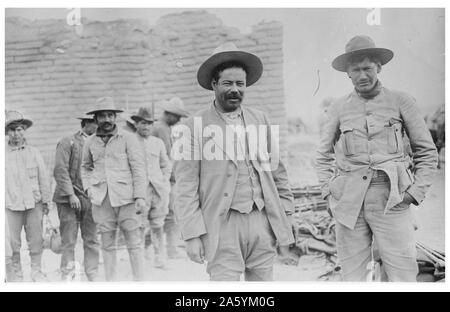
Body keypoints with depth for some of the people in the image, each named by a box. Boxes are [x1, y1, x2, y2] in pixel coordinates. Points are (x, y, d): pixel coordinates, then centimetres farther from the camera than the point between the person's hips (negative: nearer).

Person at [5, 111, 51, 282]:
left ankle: (37, 272, 16)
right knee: (13, 242, 1)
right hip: (11, 205, 0)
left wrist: (45, 201, 6)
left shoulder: (33, 152, 5)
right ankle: (16, 273, 17)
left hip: (34, 203, 1)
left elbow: (44, 178, 8)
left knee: (36, 240, 4)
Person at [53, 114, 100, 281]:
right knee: (68, 241, 1)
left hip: (90, 199, 4)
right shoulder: (67, 142, -2)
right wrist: (71, 195, -15)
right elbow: (60, 170, -8)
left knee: (92, 240, 4)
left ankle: (93, 276, 14)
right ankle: (66, 276, 13)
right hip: (68, 199, -4)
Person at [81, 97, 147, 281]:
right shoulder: (90, 142, 10)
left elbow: (138, 168, -2)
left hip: (126, 198, -3)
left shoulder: (128, 138, 1)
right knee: (107, 245, 9)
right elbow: (85, 166, 24)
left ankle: (139, 281, 9)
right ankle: (110, 282, 20)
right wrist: (88, 186, 7)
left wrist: (140, 196, -8)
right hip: (101, 200, 3)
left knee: (134, 244, -1)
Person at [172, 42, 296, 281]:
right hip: (222, 226, -4)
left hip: (263, 222, 4)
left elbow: (276, 171, 14)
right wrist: (192, 235, -9)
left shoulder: (260, 119, 10)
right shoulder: (194, 127, -3)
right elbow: (186, 188, -4)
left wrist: (286, 218, 10)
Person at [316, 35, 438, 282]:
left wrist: (416, 192, -1)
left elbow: (427, 152, 9)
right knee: (352, 277, 7)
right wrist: (328, 190, 7)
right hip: (348, 202, 2)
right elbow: (324, 155, 19)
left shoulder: (401, 102, 4)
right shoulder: (339, 107, 9)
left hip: (391, 201, -1)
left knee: (403, 276, -3)